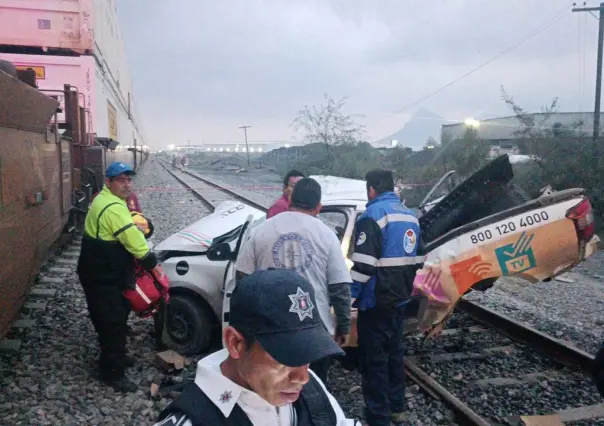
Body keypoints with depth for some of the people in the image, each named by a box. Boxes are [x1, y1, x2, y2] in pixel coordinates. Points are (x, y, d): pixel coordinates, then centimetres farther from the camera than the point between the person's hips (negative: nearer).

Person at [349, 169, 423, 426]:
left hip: (376, 302, -9)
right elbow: (416, 260, 15)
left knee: (374, 359, 1)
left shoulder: (373, 215, -16)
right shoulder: (410, 216, 11)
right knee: (394, 352, 20)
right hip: (399, 299, 9)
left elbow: (363, 265, -22)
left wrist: (349, 297, -14)